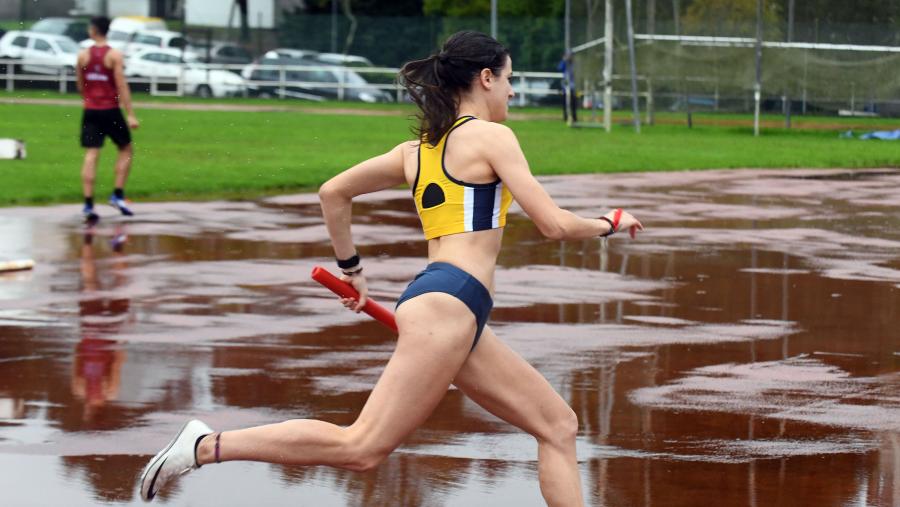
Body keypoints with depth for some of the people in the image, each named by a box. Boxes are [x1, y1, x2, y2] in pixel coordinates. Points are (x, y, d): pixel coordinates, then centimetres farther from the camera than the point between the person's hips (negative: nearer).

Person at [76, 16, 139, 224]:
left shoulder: (83, 55, 2)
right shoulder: (114, 56, -8)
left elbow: (80, 86, 11)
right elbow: (122, 86, -14)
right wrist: (130, 115, -14)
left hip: (90, 111, 3)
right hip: (111, 111, -3)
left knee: (91, 155, 0)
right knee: (126, 150, 15)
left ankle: (88, 204, -7)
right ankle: (118, 195, 4)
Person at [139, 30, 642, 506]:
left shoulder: (416, 151, 20)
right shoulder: (492, 136, -3)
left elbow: (333, 192, 26)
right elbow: (555, 224, -7)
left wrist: (351, 269, 35)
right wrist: (610, 224, 11)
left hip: (459, 321, 10)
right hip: (447, 304, -10)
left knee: (559, 425, 9)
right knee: (362, 447, -13)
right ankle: (206, 446, -12)